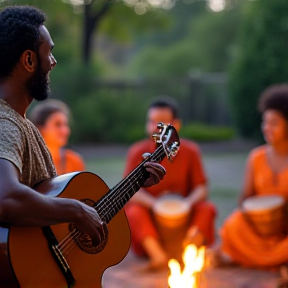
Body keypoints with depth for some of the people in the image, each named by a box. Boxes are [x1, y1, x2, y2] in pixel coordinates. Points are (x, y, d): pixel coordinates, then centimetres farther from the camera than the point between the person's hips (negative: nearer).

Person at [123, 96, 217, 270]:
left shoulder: (190, 151, -2)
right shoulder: (137, 152, -6)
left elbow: (201, 189, -5)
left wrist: (188, 202, -28)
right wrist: (155, 203, -34)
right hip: (150, 216, -1)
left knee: (207, 209, -25)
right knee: (133, 213, -31)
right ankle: (158, 254, -40)